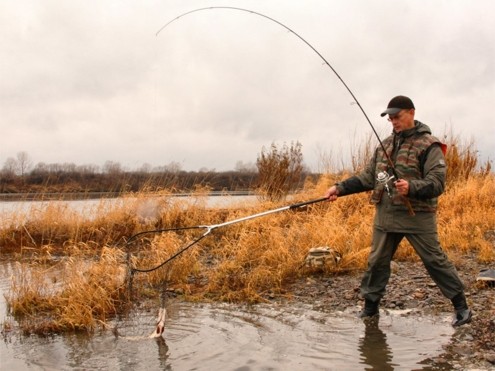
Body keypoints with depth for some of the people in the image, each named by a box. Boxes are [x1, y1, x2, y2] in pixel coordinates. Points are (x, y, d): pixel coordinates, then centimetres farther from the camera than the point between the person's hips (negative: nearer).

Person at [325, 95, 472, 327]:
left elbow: (437, 183, -15)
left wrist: (412, 187, -33)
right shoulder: (386, 144, 11)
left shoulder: (428, 145, -8)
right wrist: (341, 188, 2)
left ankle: (461, 306, 16)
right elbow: (368, 177, 13)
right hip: (385, 215, 6)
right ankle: (370, 306, 26)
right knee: (377, 262, 12)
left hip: (417, 217, -6)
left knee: (435, 261, 1)